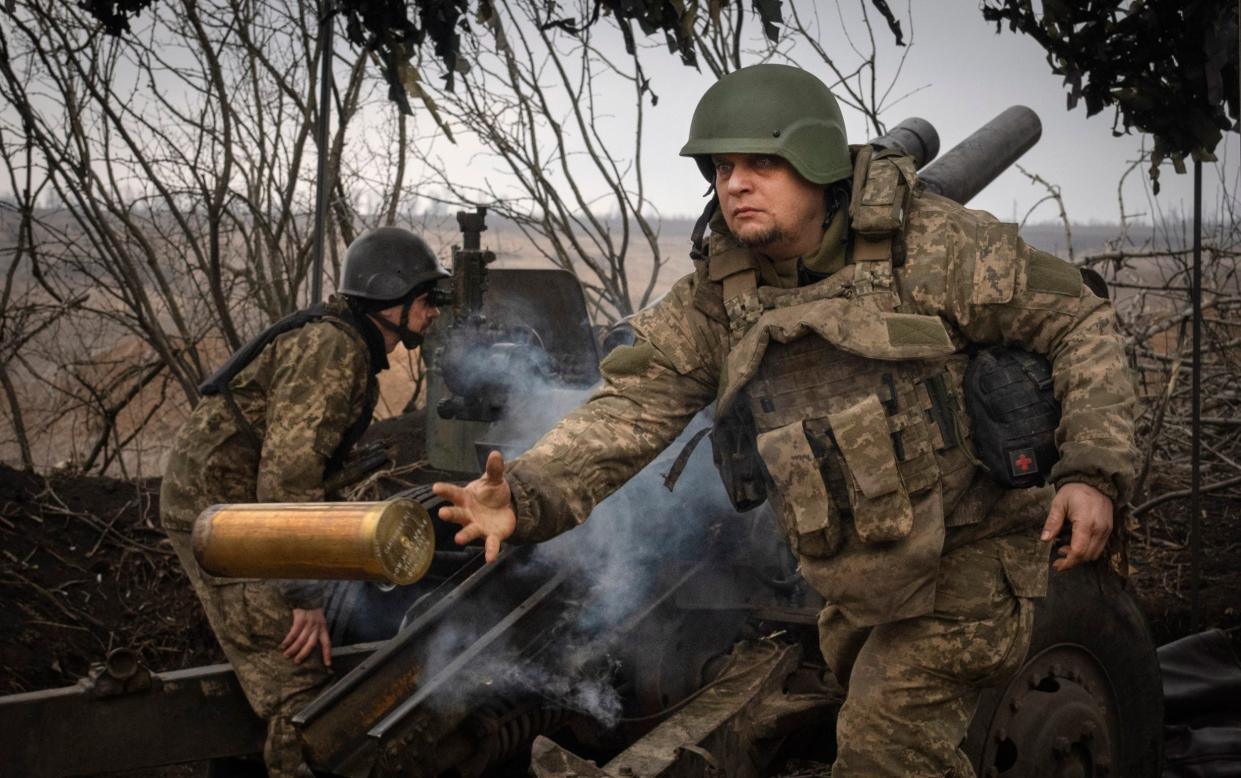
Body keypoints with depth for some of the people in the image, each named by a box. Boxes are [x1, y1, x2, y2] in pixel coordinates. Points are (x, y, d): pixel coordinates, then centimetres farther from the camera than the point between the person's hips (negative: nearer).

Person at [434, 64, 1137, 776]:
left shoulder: (933, 245, -15)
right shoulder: (714, 296, -2)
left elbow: (1079, 322, -11)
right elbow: (636, 402, -11)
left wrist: (1094, 471, -24)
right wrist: (529, 495, -29)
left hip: (967, 555, -6)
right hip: (858, 582, 6)